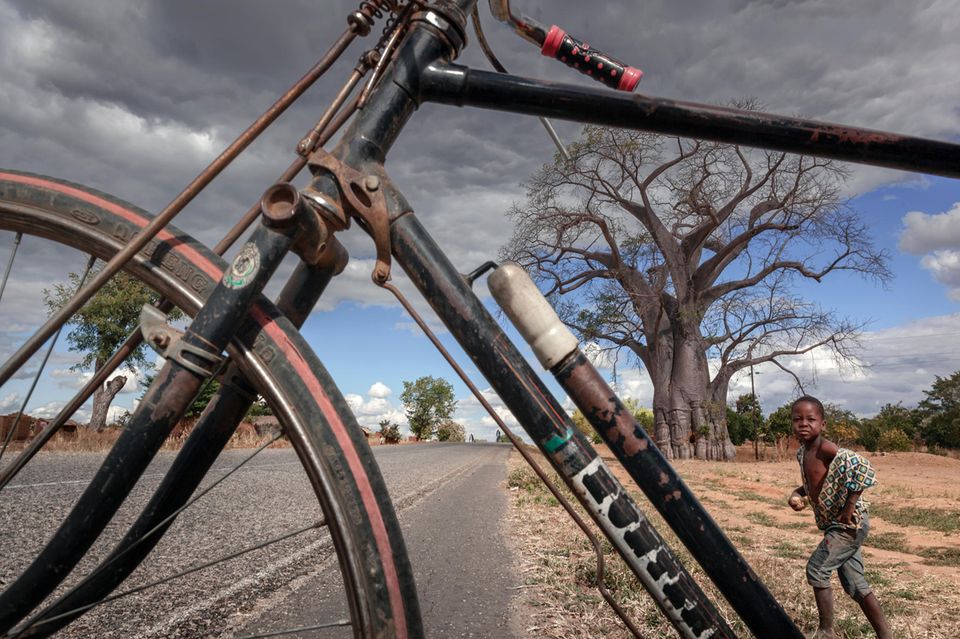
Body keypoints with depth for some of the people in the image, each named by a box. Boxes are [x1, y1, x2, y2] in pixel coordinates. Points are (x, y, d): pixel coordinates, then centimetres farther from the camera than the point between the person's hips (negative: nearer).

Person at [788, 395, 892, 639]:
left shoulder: (826, 449, -22)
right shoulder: (802, 453, 4)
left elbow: (863, 469, -33)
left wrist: (849, 507, -27)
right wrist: (797, 494, 2)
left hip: (849, 523, -9)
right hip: (837, 525, 9)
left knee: (816, 569, -5)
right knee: (855, 584, 16)